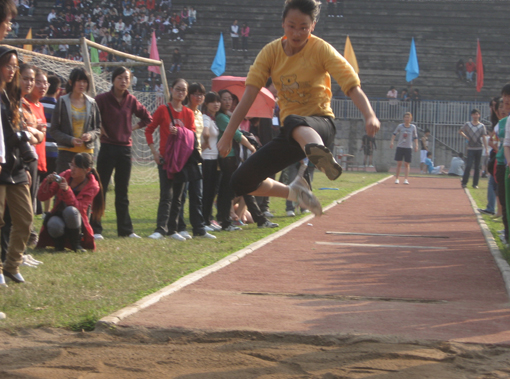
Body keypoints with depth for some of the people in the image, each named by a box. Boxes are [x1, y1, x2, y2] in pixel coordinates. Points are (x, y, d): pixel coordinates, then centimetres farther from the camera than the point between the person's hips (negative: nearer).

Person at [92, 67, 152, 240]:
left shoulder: (131, 101, 5)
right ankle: (95, 229, 0)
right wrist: (99, 129, -10)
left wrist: (134, 127, 5)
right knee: (100, 189, -3)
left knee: (122, 192, 10)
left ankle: (125, 229, 15)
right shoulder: (102, 99, -7)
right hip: (108, 147, -4)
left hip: (125, 149, 4)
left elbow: (147, 118, 16)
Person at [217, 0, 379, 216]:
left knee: (294, 123, -43)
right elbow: (249, 95, -6)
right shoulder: (271, 52, -1)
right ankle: (294, 192, 22)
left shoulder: (321, 50, -10)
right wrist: (228, 136, -12)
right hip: (290, 134, 5)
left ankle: (321, 156, -78)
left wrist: (370, 116, -38)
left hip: (320, 124, -5)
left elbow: (352, 86, -19)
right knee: (241, 183, -1)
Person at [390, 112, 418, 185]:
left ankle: (406, 179, -1)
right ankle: (396, 178, 10)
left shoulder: (413, 127, 1)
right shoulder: (400, 126, 0)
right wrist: (392, 142, -1)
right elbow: (394, 134, 9)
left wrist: (416, 145, 0)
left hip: (408, 148, 0)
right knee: (399, 163, 2)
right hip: (400, 147, 0)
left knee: (407, 164, -1)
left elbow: (415, 137, 9)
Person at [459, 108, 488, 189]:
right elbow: (460, 131, 16)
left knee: (477, 167, 5)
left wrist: (486, 149, -3)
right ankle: (464, 183, -4)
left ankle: (475, 184, 11)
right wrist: (466, 136, 0)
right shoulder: (467, 124, 4)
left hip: (479, 149, 1)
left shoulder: (482, 126, 5)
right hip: (470, 149, -1)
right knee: (469, 165, -10)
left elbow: (484, 138, 4)